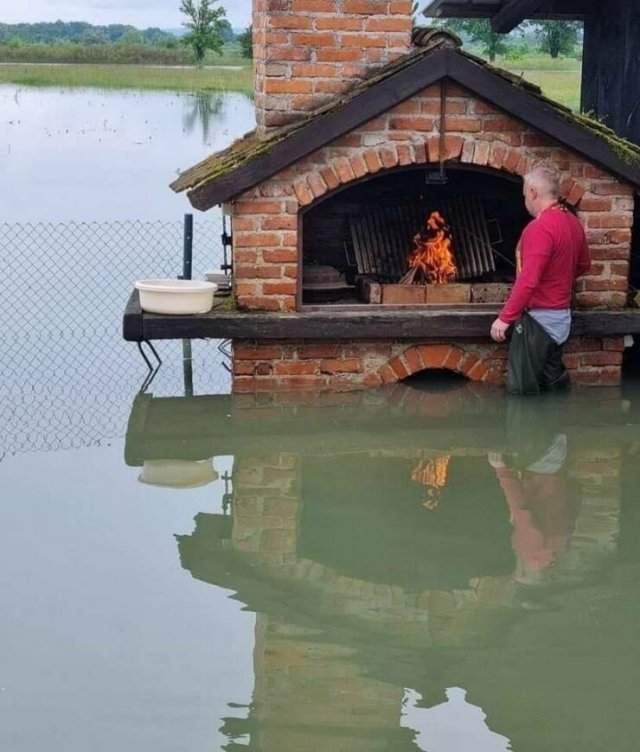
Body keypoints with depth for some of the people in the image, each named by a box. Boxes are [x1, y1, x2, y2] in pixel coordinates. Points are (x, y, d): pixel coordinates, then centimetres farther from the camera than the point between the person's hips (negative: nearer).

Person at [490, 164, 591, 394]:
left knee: (522, 391, -4)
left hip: (539, 317, -10)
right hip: (560, 316, 10)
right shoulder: (572, 221, 7)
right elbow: (583, 265, 22)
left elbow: (528, 281, -28)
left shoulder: (540, 228, -22)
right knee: (553, 382, 15)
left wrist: (505, 318, -23)